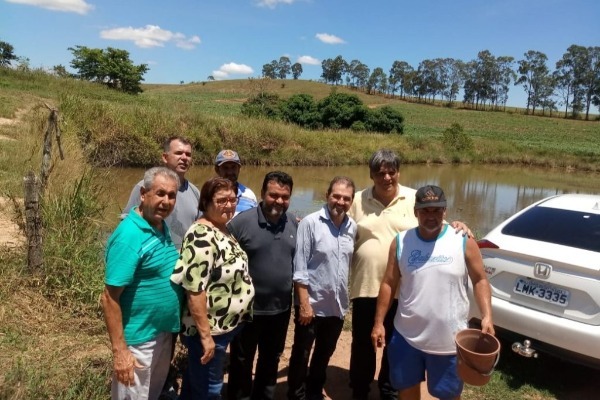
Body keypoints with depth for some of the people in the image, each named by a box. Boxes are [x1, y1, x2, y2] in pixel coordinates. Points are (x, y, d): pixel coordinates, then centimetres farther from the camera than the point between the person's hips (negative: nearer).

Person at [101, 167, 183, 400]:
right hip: (139, 340, -8)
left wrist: (171, 328, 11)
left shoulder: (162, 228, 2)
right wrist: (119, 351, -23)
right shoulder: (129, 235, -22)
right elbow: (110, 298, -22)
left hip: (164, 333, 8)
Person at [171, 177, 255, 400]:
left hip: (223, 325, 9)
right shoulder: (202, 237, -25)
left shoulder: (223, 230, 5)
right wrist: (206, 335, -25)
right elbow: (194, 289, -27)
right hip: (209, 329, -9)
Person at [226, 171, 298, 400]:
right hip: (248, 309, -4)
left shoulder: (294, 224, -1)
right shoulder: (241, 222, -16)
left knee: (271, 360, 23)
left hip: (281, 308, 5)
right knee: (241, 362, 15)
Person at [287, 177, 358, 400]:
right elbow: (299, 268, -15)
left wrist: (344, 298, 8)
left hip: (338, 305, 5)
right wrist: (304, 303, -17)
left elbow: (351, 263, 9)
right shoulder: (310, 223, -14)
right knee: (301, 355, 11)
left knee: (324, 355, 21)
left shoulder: (353, 227, 0)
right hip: (312, 304, -5)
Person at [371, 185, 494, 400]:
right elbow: (389, 284, 1)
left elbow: (480, 280, 0)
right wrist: (379, 322, 0)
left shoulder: (463, 241, -7)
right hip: (407, 335, 2)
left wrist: (487, 316, -13)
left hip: (448, 339, -2)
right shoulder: (401, 241, -3)